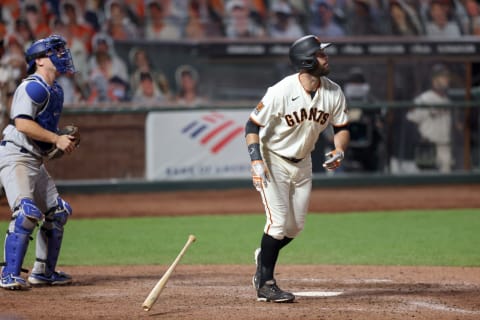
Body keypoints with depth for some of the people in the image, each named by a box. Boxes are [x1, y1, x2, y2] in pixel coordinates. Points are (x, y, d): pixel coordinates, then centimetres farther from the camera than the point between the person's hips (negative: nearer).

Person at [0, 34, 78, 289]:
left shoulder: (56, 91, 16)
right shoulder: (33, 87, -14)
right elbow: (22, 124, -24)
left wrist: (64, 140, 7)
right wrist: (56, 139, -20)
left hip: (36, 161, 10)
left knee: (58, 212, 12)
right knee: (27, 212, -22)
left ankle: (44, 272, 22)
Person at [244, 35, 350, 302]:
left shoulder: (334, 92, -9)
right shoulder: (281, 92, -25)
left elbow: (342, 127, 4)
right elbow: (253, 125, -17)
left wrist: (339, 151, -16)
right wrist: (256, 161, -27)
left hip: (303, 163, 6)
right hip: (273, 160, -6)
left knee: (296, 226, 9)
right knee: (279, 222, -12)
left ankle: (264, 257, 37)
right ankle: (265, 284, 0)